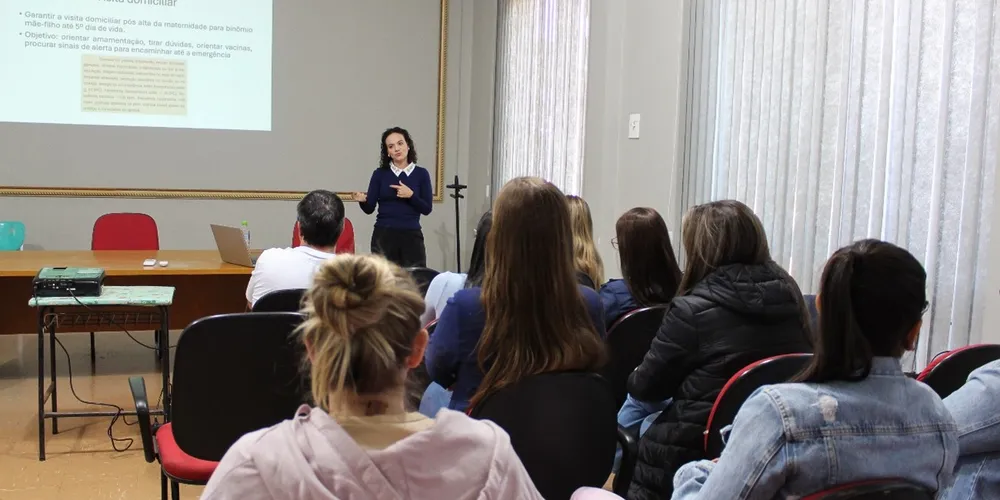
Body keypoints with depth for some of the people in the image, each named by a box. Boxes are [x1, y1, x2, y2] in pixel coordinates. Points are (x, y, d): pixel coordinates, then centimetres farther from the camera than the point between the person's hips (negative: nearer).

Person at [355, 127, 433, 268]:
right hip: (383, 236, 0)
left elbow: (427, 209, 1)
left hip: (411, 236, 0)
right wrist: (363, 200, -18)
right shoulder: (380, 174, 4)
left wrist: (411, 195, -14)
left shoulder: (421, 174, 4)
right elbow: (369, 208, 2)